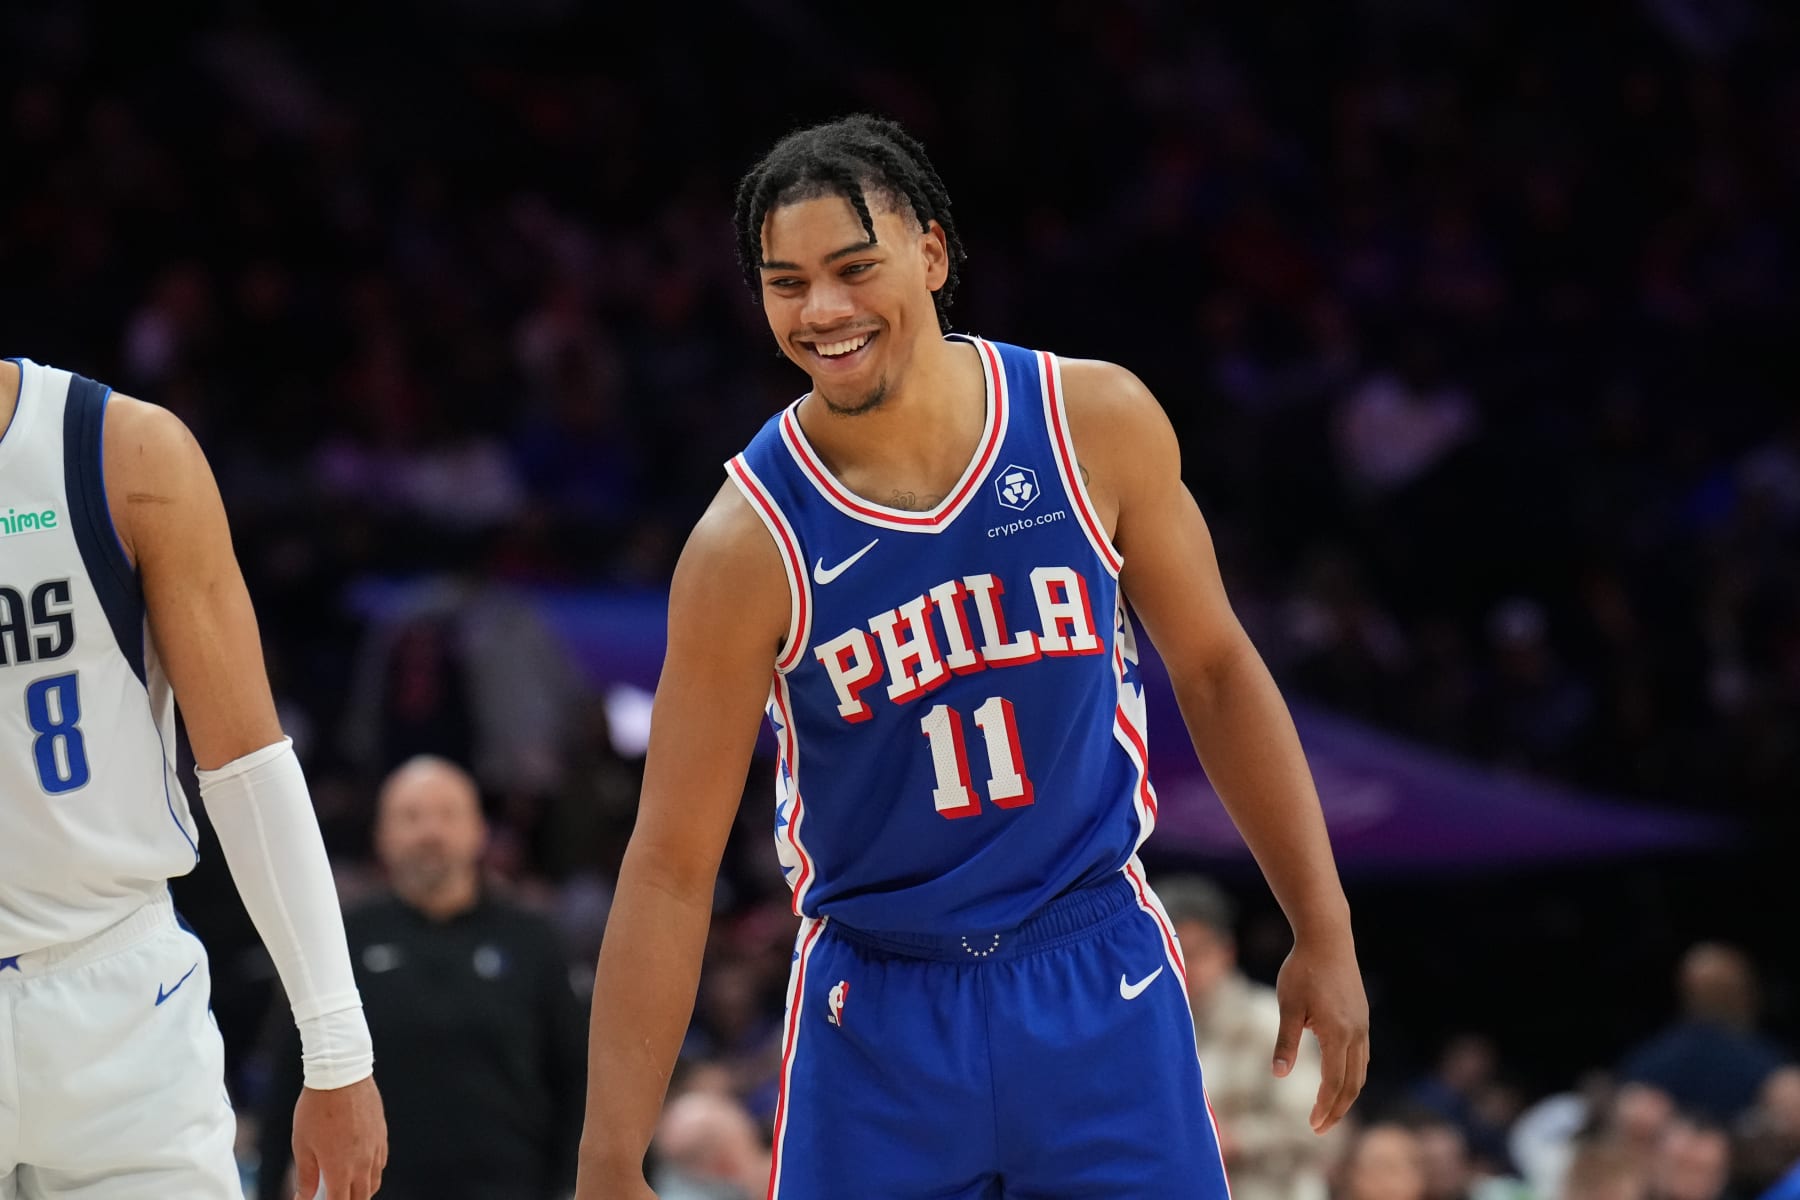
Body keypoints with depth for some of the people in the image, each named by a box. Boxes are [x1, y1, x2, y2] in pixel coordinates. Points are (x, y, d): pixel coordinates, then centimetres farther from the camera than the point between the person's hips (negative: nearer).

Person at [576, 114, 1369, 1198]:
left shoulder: (1098, 425, -8)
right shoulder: (752, 544, -14)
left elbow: (1213, 667, 6)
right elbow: (671, 867, -12)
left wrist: (1324, 931, 6)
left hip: (1100, 984, 1)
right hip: (878, 1009, -1)